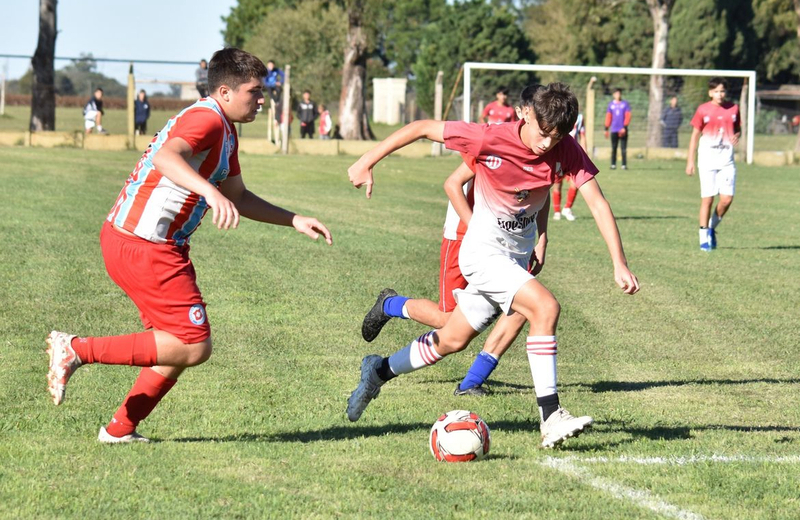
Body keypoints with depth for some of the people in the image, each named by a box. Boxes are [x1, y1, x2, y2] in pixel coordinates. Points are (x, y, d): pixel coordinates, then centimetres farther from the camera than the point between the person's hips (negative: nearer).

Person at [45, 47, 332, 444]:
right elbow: (167, 157, -35)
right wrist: (211, 191, -49)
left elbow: (237, 196, 29)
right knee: (194, 347, -10)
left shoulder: (225, 131, 19)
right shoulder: (206, 120, -15)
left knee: (182, 344, 16)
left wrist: (295, 221, 24)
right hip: (144, 247, -11)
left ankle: (121, 429, 19)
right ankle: (78, 350, -9)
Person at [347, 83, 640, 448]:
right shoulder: (491, 139, -23)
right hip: (483, 253, -6)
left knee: (453, 340, 16)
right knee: (546, 307, -26)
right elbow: (422, 128, -15)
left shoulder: (566, 151, -12)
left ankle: (380, 371, 39)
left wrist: (619, 264, -20)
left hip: (517, 257, 6)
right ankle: (550, 418, -24)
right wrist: (367, 163, -14)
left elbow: (598, 203, -13)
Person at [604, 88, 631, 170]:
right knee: (613, 148, 2)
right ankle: (613, 164, 5)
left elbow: (628, 116, -2)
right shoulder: (611, 104, 11)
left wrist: (624, 127, -12)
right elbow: (608, 117, 12)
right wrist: (606, 129, 6)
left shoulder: (625, 104, 4)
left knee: (623, 149, -4)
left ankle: (624, 165, -3)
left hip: (623, 130, -2)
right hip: (614, 130, 2)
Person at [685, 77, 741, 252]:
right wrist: (690, 161, 1)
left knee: (727, 198, -6)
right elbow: (695, 135, 3)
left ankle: (712, 227, 19)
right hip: (707, 160, -2)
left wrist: (737, 136, -8)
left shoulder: (733, 109, 6)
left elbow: (738, 129, 18)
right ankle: (704, 237, 7)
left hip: (727, 160, 2)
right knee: (707, 199, -3)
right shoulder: (703, 110, -1)